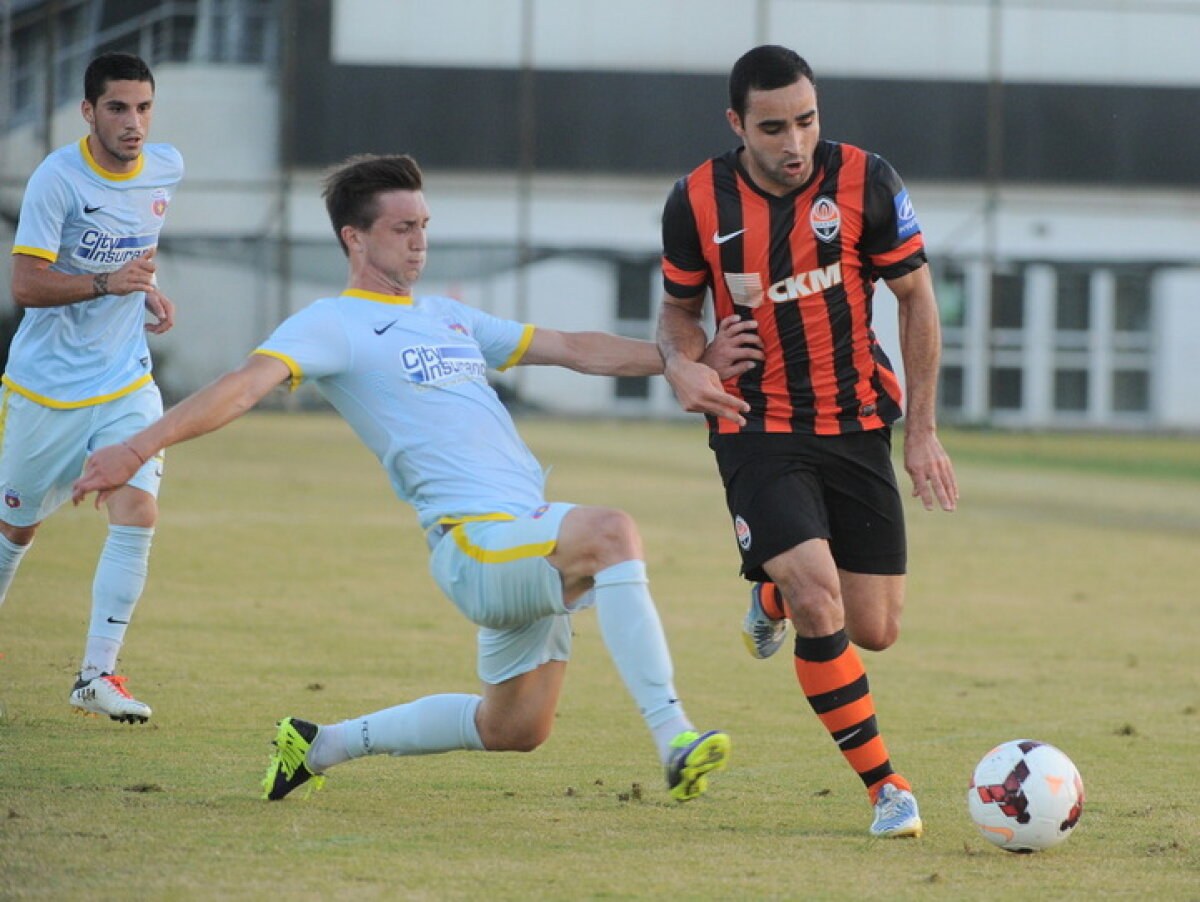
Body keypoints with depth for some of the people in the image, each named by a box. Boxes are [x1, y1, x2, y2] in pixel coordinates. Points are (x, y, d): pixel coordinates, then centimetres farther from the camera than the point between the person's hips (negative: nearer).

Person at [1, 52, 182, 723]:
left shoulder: (167, 169, 1)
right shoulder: (57, 180, -17)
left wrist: (151, 290, 5)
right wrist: (108, 282, -32)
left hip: (126, 382, 4)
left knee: (138, 513, -15)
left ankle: (97, 676, -10)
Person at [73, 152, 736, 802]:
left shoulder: (449, 318, 22)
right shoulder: (334, 324, -2)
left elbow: (576, 350, 28)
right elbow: (245, 387, -16)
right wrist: (137, 448, -30)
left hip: (530, 542, 9)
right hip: (476, 540, -9)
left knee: (514, 730, 12)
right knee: (612, 532, -33)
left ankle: (319, 745, 28)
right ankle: (673, 739, -39)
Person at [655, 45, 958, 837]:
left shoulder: (866, 183, -10)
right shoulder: (698, 204, -9)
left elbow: (916, 296, 1)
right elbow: (680, 306, 8)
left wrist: (923, 431, 0)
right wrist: (683, 363, -16)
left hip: (857, 424, 2)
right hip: (758, 429, -2)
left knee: (875, 630, 4)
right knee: (819, 600, -22)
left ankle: (775, 593, 40)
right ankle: (886, 786, -9)